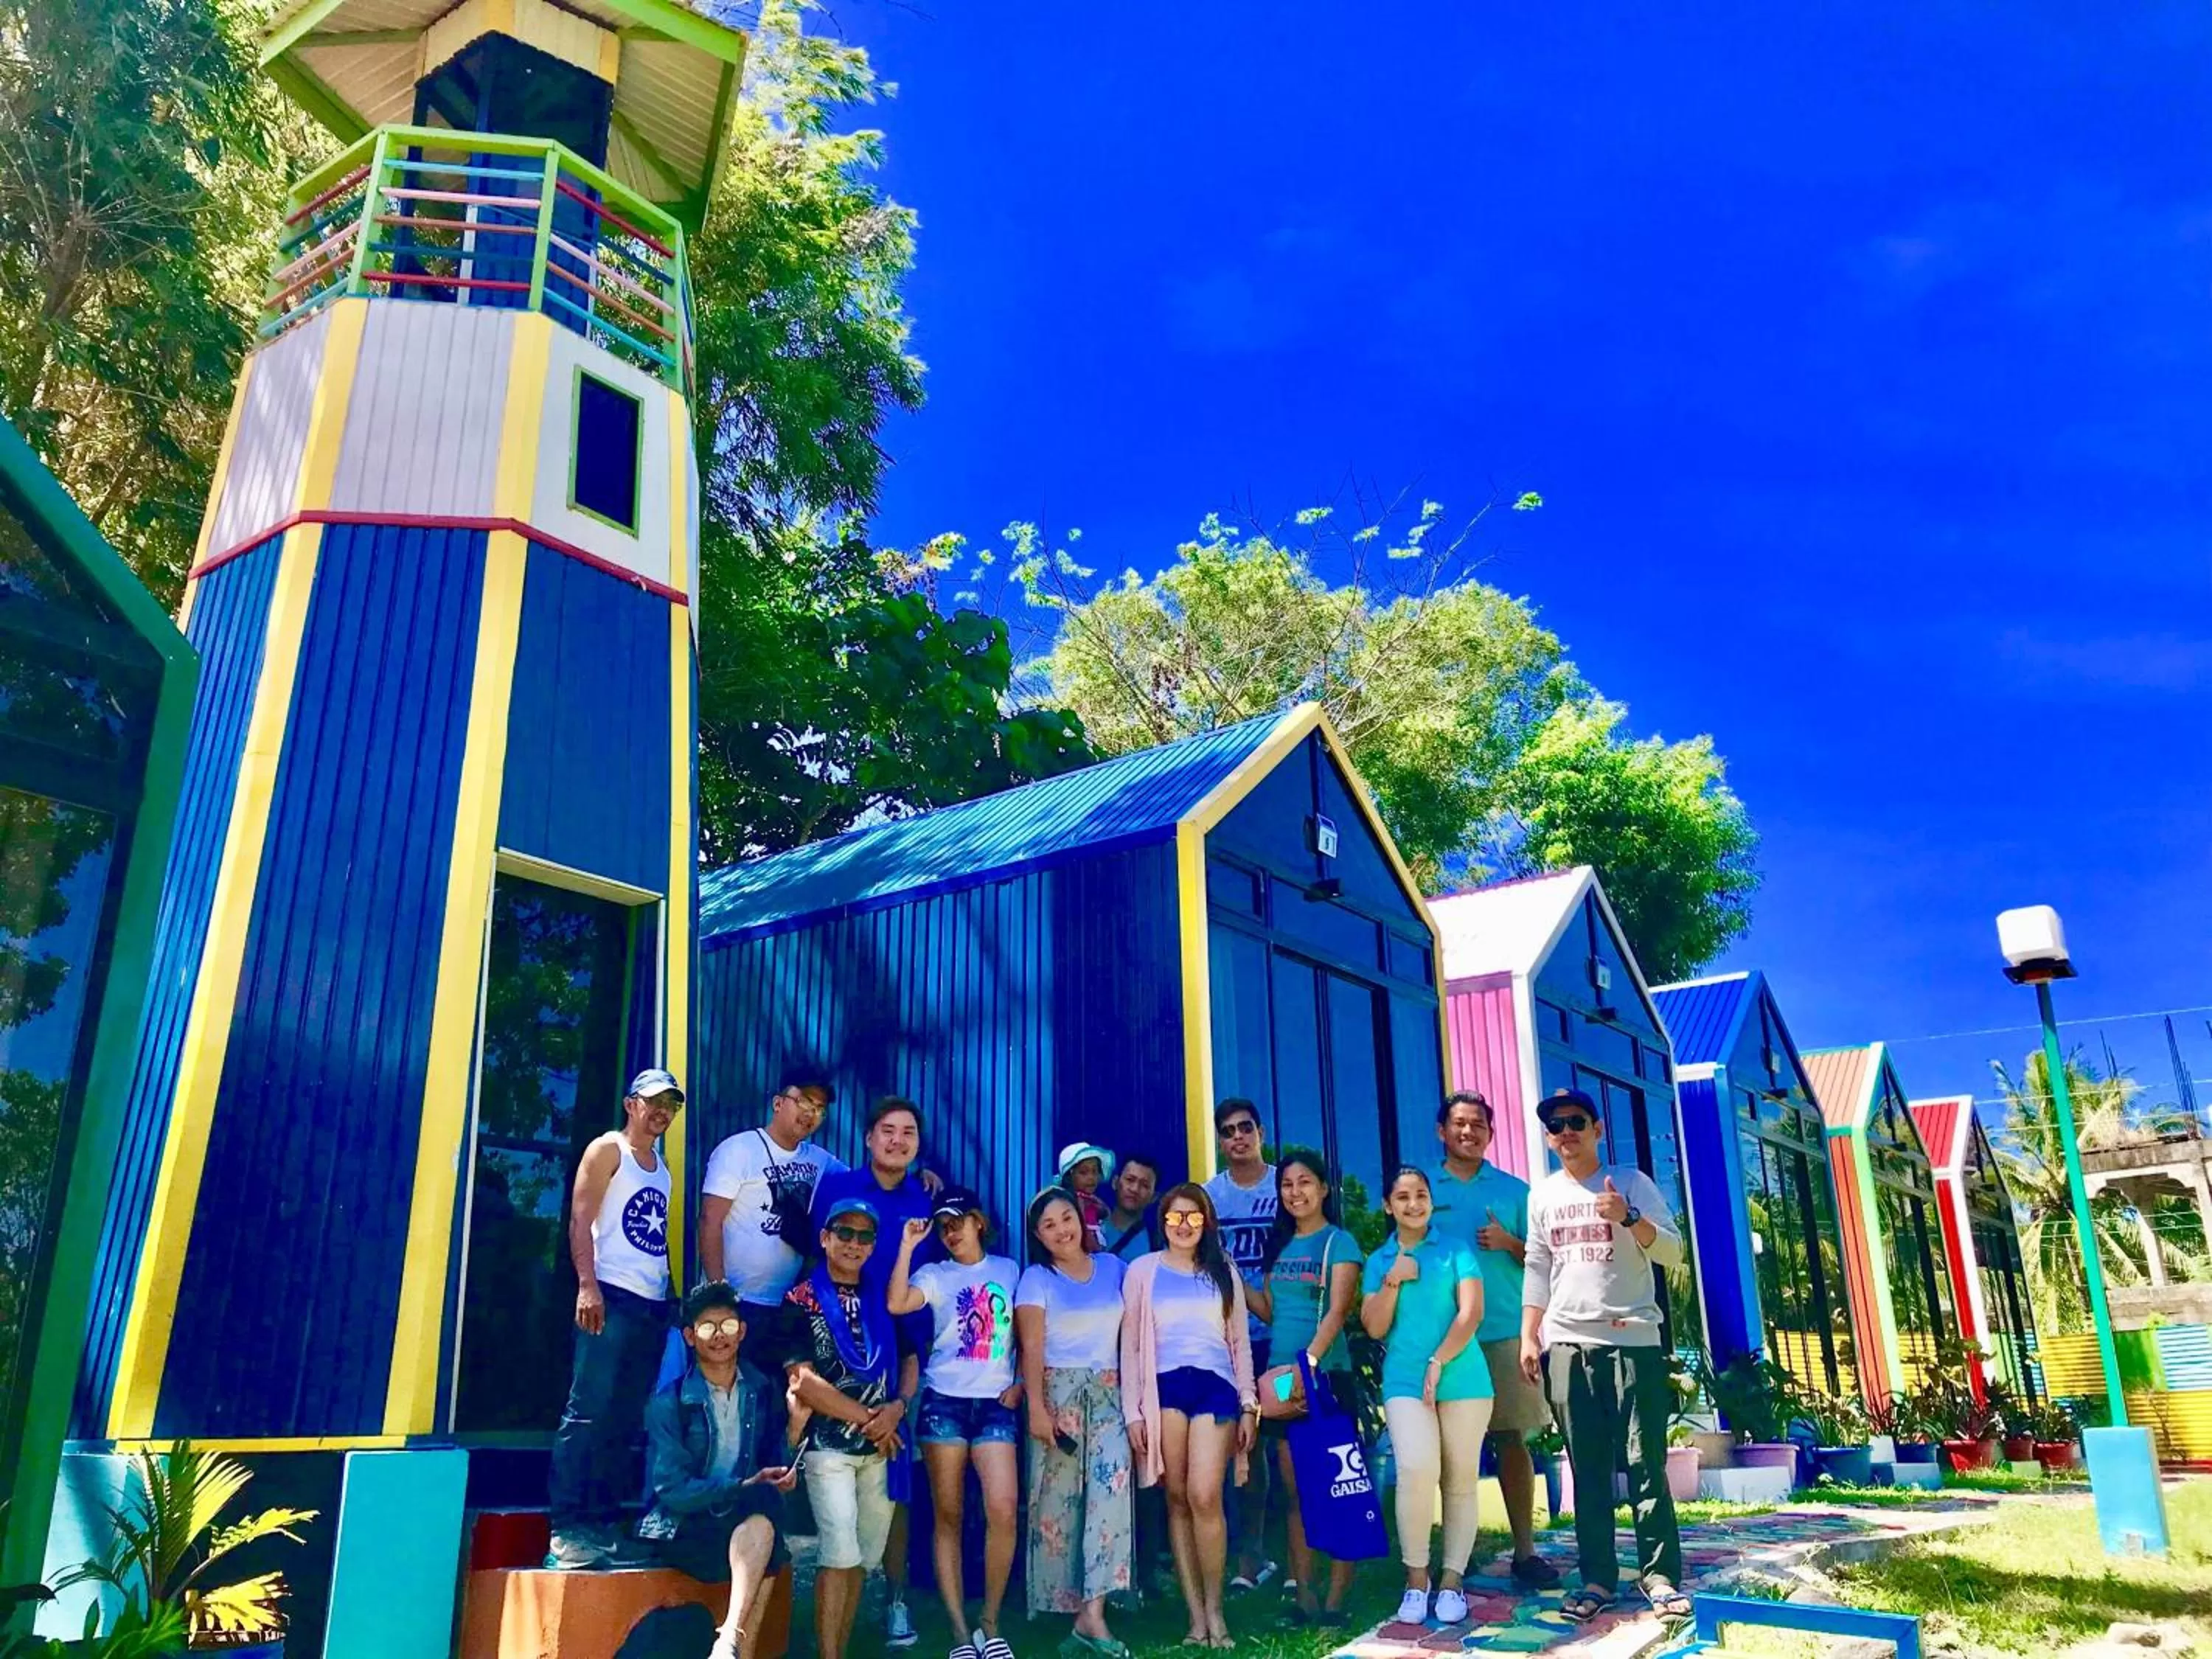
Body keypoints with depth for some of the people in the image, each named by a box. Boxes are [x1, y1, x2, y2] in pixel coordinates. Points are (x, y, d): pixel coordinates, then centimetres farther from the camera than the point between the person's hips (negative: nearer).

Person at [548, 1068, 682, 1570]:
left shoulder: (662, 1166, 21)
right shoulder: (607, 1149, 0)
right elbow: (580, 1219, -9)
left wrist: (671, 1295, 14)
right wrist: (587, 1286, -20)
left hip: (653, 1304, 7)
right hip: (612, 1297, -7)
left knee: (626, 1421, 7)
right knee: (588, 1412, -11)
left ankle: (604, 1525, 11)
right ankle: (566, 1529, -9)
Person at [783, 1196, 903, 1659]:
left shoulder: (882, 1299, 11)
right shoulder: (801, 1299, -3)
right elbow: (801, 1379, -11)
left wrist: (896, 1409, -8)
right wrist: (867, 1419, -11)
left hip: (881, 1446, 5)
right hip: (829, 1444, -5)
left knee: (863, 1556, 9)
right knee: (840, 1553, -11)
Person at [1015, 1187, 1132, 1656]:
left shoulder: (1113, 1267, 9)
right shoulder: (1036, 1278, 1)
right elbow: (1031, 1347, -7)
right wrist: (1036, 1407, -16)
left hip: (1107, 1392, 2)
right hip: (1057, 1391, -2)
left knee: (1111, 1482, -15)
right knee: (1058, 1495, 1)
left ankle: (1093, 1612, -17)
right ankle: (1062, 1602, 16)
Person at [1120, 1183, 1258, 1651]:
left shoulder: (1223, 1271, 14)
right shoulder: (1143, 1271, 8)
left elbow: (1241, 1341, 16)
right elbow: (1130, 1344, 6)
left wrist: (1249, 1403, 9)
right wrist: (1132, 1411, 0)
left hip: (1215, 1386, 0)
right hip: (1164, 1388, 0)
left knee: (1204, 1496, -12)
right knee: (1178, 1500, 1)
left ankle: (1214, 1610, 0)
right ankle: (1196, 1616, 7)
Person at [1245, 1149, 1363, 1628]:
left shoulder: (1338, 1242, -4)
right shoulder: (1278, 1244, 13)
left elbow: (1337, 1311, -14)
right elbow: (1269, 1310, 15)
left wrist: (1309, 1360, -27)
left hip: (1327, 1373, -6)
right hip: (1282, 1376, 6)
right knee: (1295, 1492, 8)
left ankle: (1335, 1599, 2)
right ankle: (1304, 1597, 13)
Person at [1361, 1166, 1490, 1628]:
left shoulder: (1456, 1250, 5)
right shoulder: (1379, 1261, 11)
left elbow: (1471, 1313, -4)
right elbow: (1374, 1328, 5)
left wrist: (1438, 1362, -12)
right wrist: (1393, 1281, -7)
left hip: (1462, 1379, 0)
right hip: (1404, 1381, 0)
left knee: (1461, 1481, 3)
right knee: (1417, 1468, -19)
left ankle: (1452, 1580, 14)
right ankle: (1416, 1577, -4)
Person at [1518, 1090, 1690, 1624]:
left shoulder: (1630, 1182, 2)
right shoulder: (1542, 1194, 12)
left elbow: (1673, 1252, -6)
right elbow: (1537, 1270, 13)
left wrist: (1629, 1216, -22)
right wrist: (1528, 1338, 6)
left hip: (1633, 1338, -3)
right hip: (1567, 1344, 3)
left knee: (1645, 1464, -2)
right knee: (1587, 1470, 5)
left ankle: (1660, 1576, 6)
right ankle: (1598, 1579, 11)